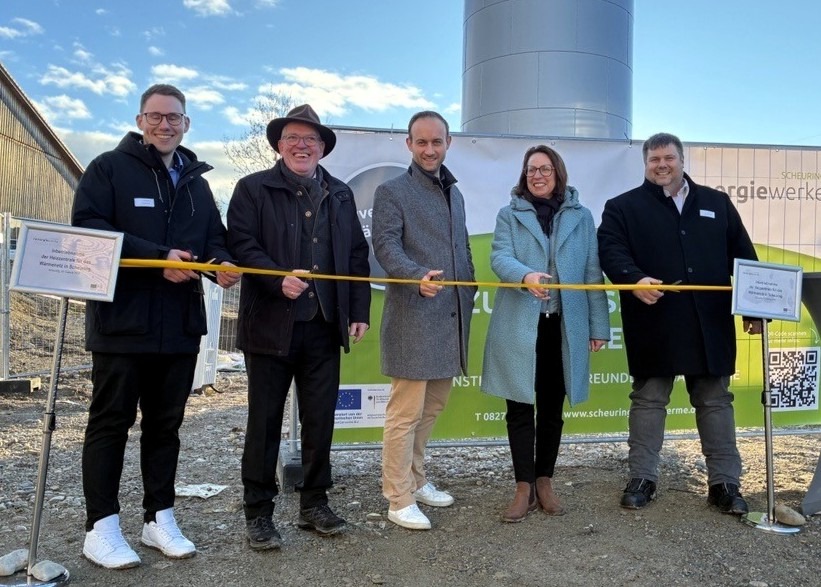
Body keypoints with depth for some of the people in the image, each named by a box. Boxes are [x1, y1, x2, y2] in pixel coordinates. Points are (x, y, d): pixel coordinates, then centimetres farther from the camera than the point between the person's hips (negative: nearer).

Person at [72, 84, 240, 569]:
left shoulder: (196, 181, 17)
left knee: (166, 422, 11)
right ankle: (102, 526, 12)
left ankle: (160, 518, 23)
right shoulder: (110, 168, 0)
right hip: (121, 320, -5)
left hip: (181, 324, 5)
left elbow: (213, 237, 17)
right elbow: (87, 228, -12)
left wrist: (223, 262, -8)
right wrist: (158, 258, -20)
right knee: (112, 421, 3)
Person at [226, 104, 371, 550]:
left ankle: (314, 504, 25)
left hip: (325, 327, 4)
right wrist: (280, 280, -22)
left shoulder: (340, 195, 15)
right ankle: (258, 514, 17)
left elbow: (357, 255, 13)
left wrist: (359, 311, 6)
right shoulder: (253, 189, 3)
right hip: (272, 325, -3)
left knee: (320, 420, 9)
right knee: (264, 421, 5)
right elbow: (241, 244, -8)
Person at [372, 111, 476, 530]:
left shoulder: (454, 194, 20)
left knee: (432, 406, 16)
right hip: (412, 319, -7)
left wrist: (469, 295, 13)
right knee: (406, 412, -3)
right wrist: (418, 276, -31)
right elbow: (386, 246, -14)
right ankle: (399, 500, 8)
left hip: (450, 319, 7)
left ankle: (415, 480, 31)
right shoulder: (391, 192, -2)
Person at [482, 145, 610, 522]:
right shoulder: (509, 215, 7)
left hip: (564, 326, 2)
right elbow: (499, 257, -10)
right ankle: (524, 488, 13)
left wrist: (599, 325, 3)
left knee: (552, 408, 10)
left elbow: (592, 272, 7)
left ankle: (544, 483, 24)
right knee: (520, 407, 2)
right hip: (519, 326, -1)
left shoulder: (580, 216, 10)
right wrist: (525, 276, -32)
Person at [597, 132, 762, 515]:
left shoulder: (717, 204, 14)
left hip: (710, 326, 3)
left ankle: (725, 482, 19)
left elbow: (743, 257, 13)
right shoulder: (623, 207, 5)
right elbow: (611, 250, -10)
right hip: (653, 326, -2)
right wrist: (634, 279, -29)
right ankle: (642, 478, 17)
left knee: (716, 402, 9)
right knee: (648, 400, 6)